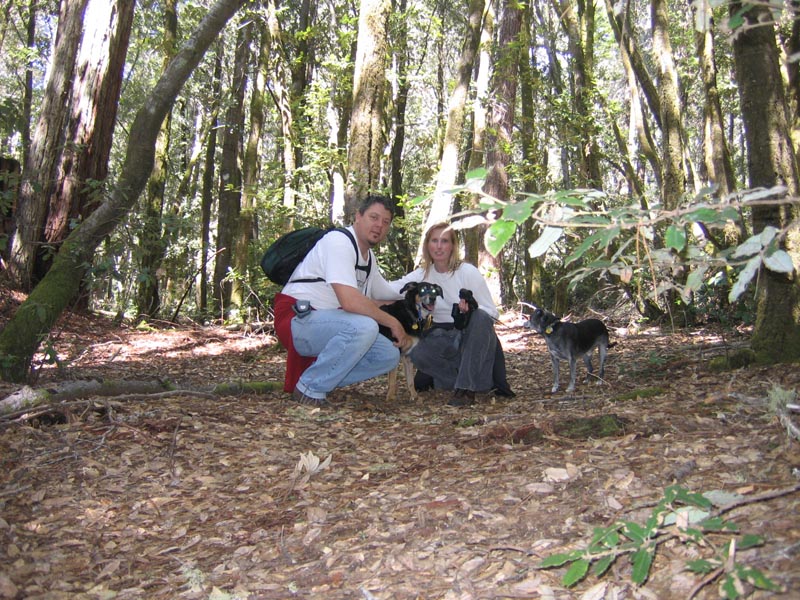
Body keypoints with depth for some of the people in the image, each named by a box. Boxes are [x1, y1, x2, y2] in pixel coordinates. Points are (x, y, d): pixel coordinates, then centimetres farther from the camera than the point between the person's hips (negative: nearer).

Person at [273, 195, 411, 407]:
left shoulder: (368, 257, 15)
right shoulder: (339, 241, -15)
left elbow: (391, 296, 27)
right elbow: (349, 301, -27)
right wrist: (392, 322, -16)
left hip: (327, 324, 9)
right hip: (297, 320, -9)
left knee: (389, 355, -3)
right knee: (364, 326, -33)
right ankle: (310, 389, -16)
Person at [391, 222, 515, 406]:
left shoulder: (468, 272, -8)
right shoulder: (422, 275, 2)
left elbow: (491, 312, -11)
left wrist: (471, 310, -31)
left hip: (475, 336, -2)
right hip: (444, 339, 2)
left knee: (480, 317, -36)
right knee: (418, 354, -30)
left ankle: (466, 388, -30)